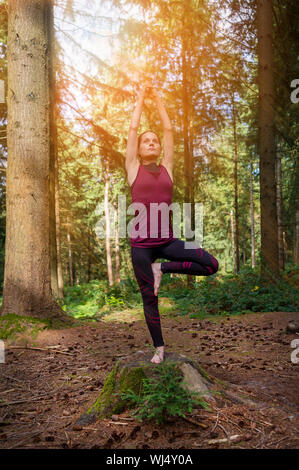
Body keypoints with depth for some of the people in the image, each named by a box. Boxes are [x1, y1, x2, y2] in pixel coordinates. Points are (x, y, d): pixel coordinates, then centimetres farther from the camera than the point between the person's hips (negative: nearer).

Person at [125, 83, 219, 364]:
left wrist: (158, 99, 19)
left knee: (211, 265, -12)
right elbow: (133, 127, 4)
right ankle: (159, 347, 24)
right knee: (149, 297, 5)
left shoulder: (166, 168, 9)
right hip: (141, 243, -2)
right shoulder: (133, 168, 3)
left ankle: (162, 269, 4)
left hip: (167, 240, 3)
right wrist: (141, 97, 14)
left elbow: (169, 129, 12)